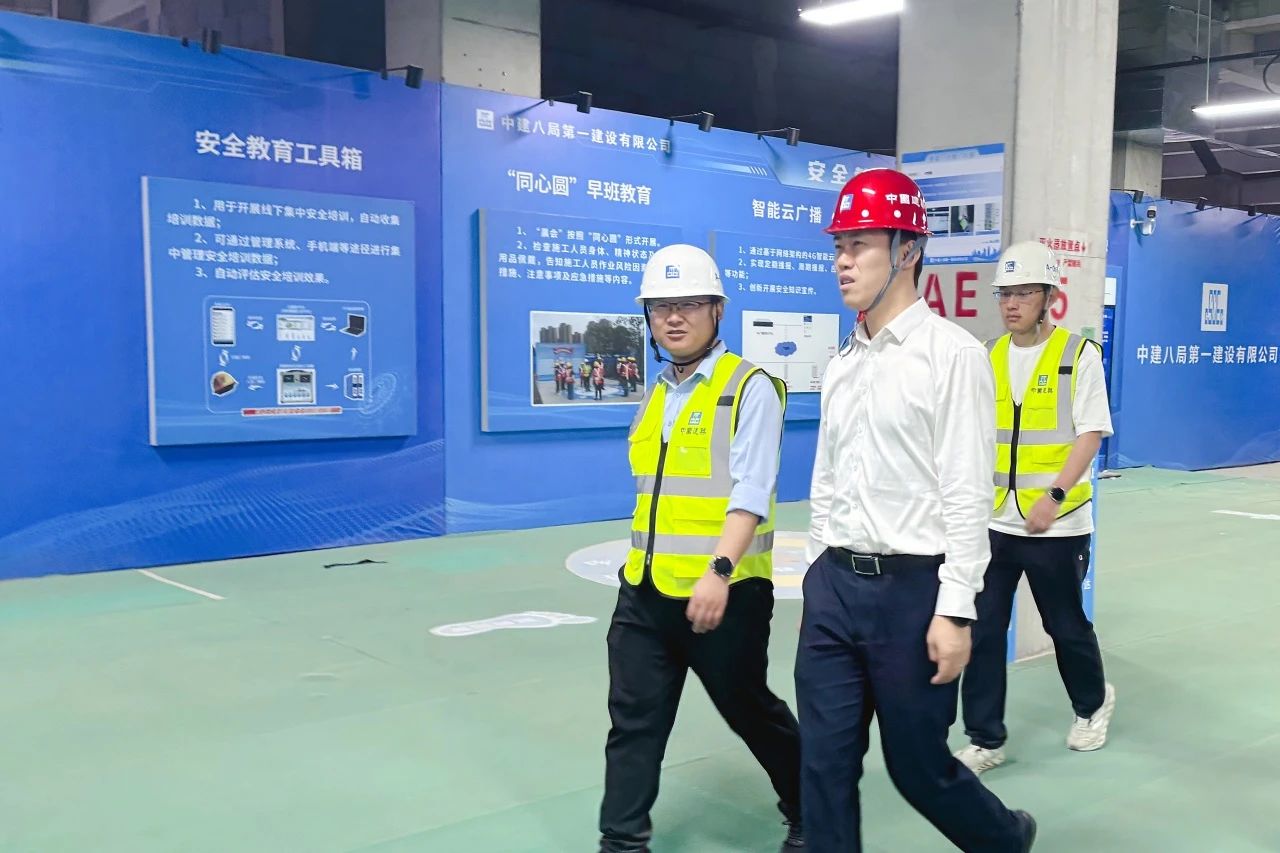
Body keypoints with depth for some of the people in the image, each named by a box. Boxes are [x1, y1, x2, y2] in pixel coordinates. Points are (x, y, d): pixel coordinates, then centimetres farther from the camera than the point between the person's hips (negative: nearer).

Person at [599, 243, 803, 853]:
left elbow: (751, 493, -18)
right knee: (633, 723, 6)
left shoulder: (750, 388, -9)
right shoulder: (654, 397, 13)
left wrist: (718, 572, -28)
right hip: (645, 592, 6)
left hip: (723, 592, -6)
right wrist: (646, 573, 18)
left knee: (752, 713, 12)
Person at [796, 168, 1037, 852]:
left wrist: (955, 611, -16)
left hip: (912, 589, -6)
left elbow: (968, 493, -14)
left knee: (917, 764, 10)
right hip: (835, 584, 6)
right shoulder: (842, 363, 11)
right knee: (825, 762, 8)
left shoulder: (952, 353, -11)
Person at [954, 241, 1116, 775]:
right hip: (994, 521, 4)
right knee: (982, 629, 1)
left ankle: (1093, 702, 42)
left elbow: (1090, 434, -10)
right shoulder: (988, 357, 6)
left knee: (1066, 624, 13)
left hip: (1057, 523, -3)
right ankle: (985, 739, 13)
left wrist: (1054, 497, -20)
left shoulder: (1078, 354, -6)